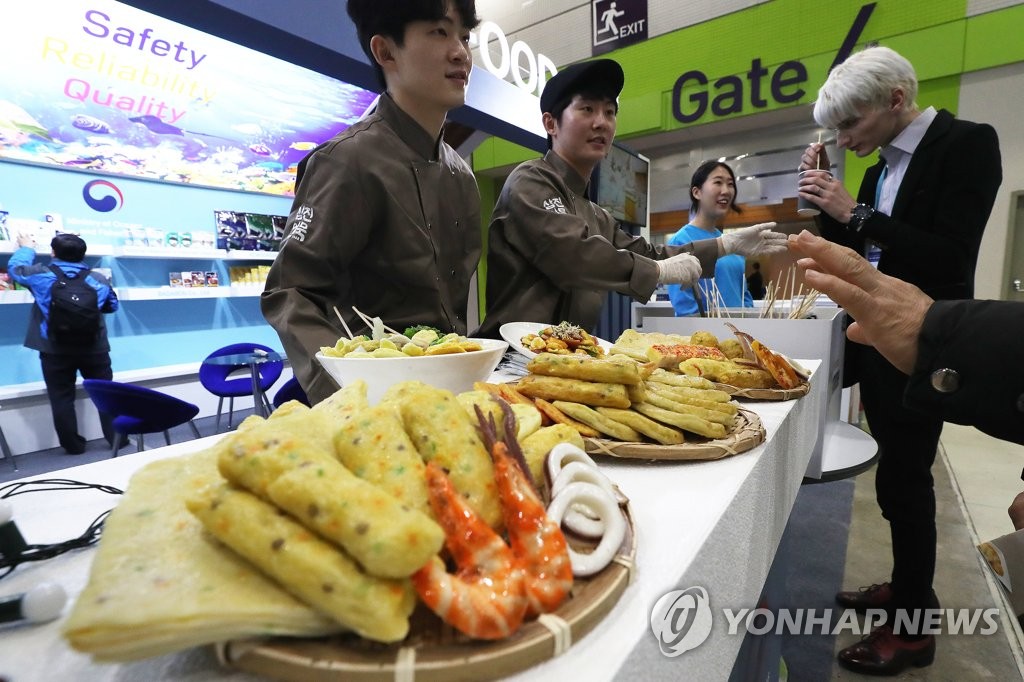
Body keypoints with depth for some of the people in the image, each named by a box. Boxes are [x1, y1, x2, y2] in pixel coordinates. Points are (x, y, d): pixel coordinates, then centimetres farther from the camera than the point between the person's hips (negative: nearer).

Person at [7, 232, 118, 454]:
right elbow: (112, 306, 14)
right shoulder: (99, 279, -1)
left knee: (62, 398, 9)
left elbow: (14, 267, 18)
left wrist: (26, 249, 35)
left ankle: (73, 445, 16)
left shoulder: (40, 275, -5)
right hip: (94, 349, 1)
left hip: (55, 351, -1)